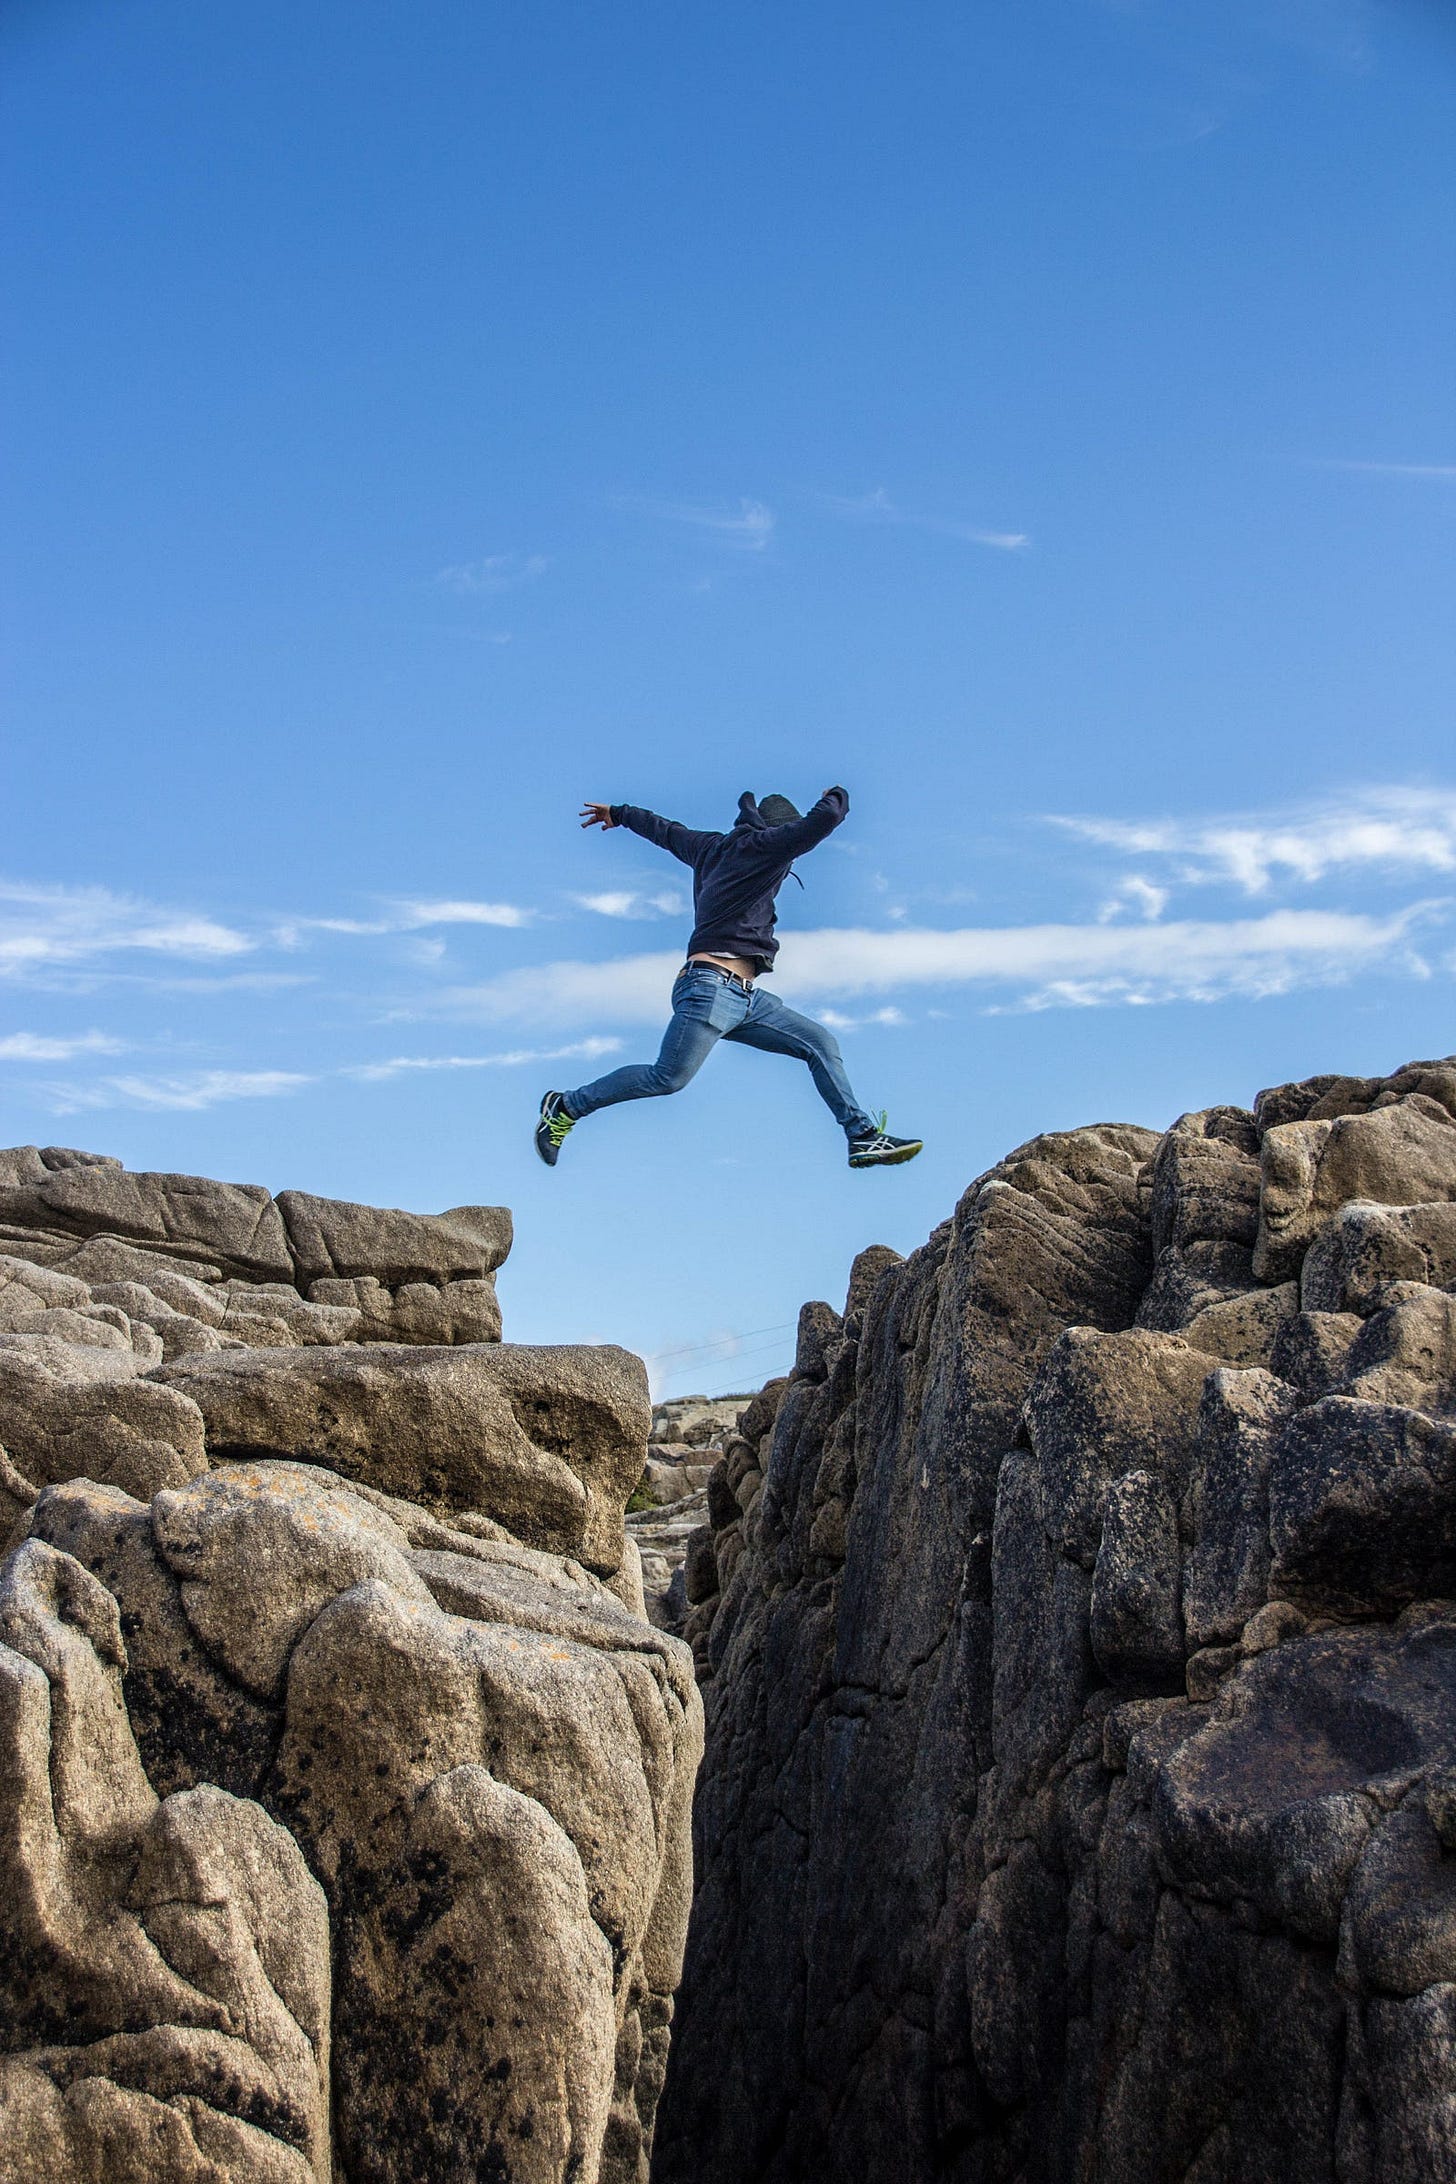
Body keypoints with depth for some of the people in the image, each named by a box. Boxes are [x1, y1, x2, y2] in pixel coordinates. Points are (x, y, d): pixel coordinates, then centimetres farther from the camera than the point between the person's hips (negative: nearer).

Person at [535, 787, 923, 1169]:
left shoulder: (712, 848, 23)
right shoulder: (757, 845, -1)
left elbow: (665, 830, 39)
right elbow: (823, 819, -9)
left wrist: (619, 813, 56)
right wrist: (837, 797, 14)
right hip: (711, 984, -10)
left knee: (820, 1043, 2)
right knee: (669, 1077, -14)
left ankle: (863, 1136, -2)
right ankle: (566, 1108, 0)